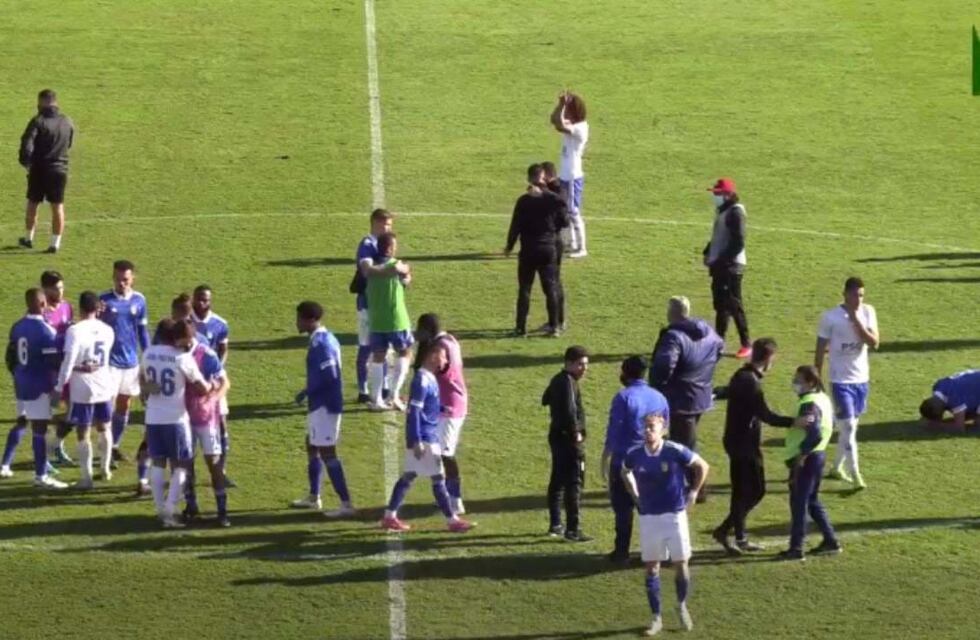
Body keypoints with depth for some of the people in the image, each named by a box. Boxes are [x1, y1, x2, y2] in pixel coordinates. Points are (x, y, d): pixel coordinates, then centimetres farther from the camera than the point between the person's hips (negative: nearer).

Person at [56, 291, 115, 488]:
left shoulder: (75, 331, -17)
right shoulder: (107, 330, 1)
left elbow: (68, 362, -18)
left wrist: (59, 387, -11)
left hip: (82, 388, -5)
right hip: (104, 385, 5)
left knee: (83, 433, 2)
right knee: (104, 428, 22)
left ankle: (87, 478, 2)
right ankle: (106, 469, 32)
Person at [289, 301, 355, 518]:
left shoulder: (321, 343, -20)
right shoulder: (325, 339, 11)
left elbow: (329, 377, -25)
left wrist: (307, 392, -15)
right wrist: (309, 392, 12)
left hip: (324, 406, -11)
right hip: (320, 405, 11)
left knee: (327, 453, -8)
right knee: (312, 447, 22)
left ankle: (346, 504, -8)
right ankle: (314, 498, 34)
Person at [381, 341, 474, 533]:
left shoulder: (429, 378, 10)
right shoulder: (422, 380, -18)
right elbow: (414, 412, -21)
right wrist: (417, 442, -23)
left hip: (429, 437, 10)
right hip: (424, 439, -10)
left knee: (408, 476, 13)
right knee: (438, 479, -3)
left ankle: (389, 517, 17)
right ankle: (452, 521, 3)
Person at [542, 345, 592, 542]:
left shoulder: (558, 380, 12)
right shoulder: (568, 382, -18)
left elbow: (546, 399, 30)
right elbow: (569, 410, -29)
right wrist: (575, 432, -18)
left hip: (557, 435, 10)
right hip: (568, 437, -10)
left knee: (558, 480, 17)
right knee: (574, 483, -8)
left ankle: (555, 525, 26)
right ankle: (573, 529, -10)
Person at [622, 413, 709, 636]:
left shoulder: (675, 451, -13)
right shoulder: (635, 455, -5)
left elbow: (702, 466, 1)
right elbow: (624, 472, 19)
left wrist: (693, 493, 3)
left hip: (675, 515, -2)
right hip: (648, 517, 2)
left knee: (680, 564, 1)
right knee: (651, 567, 3)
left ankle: (682, 607, 26)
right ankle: (656, 618, 11)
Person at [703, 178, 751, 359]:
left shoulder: (735, 212, -15)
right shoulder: (722, 211, 14)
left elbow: (738, 243, -21)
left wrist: (721, 260, -21)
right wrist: (708, 253, 9)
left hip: (731, 266, -9)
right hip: (720, 265, 9)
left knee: (734, 305, -7)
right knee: (720, 305, 13)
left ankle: (746, 344, -3)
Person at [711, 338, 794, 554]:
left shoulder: (740, 376, 7)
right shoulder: (751, 382, -22)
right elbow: (766, 415, -27)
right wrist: (793, 422, -34)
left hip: (734, 441, 10)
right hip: (746, 445, -10)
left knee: (741, 491, 15)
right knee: (756, 491, -3)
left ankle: (740, 538, 19)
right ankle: (724, 530, -3)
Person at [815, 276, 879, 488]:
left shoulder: (868, 312, -1)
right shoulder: (830, 317, -11)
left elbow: (874, 343, -10)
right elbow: (820, 350, -5)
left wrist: (857, 322, -19)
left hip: (862, 378, 5)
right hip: (840, 380, -5)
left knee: (849, 426, 15)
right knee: (848, 427, -9)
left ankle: (837, 467, 30)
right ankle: (855, 475, -7)